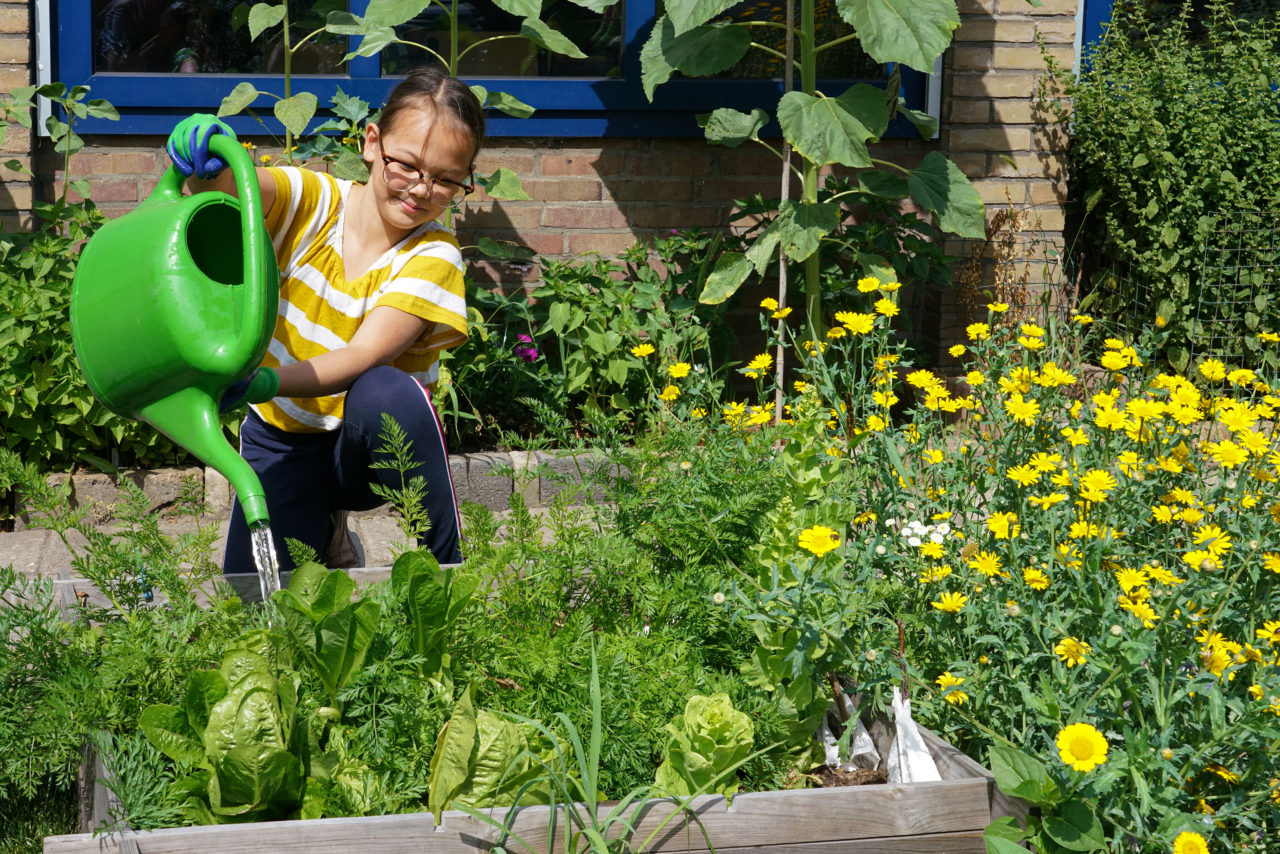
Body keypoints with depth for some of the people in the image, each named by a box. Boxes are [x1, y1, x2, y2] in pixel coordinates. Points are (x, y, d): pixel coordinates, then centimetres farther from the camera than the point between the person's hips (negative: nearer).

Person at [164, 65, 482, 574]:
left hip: (372, 447, -2)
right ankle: (324, 530, 18)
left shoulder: (434, 256, -16)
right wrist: (205, 165, -53)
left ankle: (446, 566, -17)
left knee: (385, 390, -37)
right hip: (281, 441, 2)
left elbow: (364, 356, -29)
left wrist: (264, 384, -45)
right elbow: (230, 187, -28)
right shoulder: (312, 203, -9)